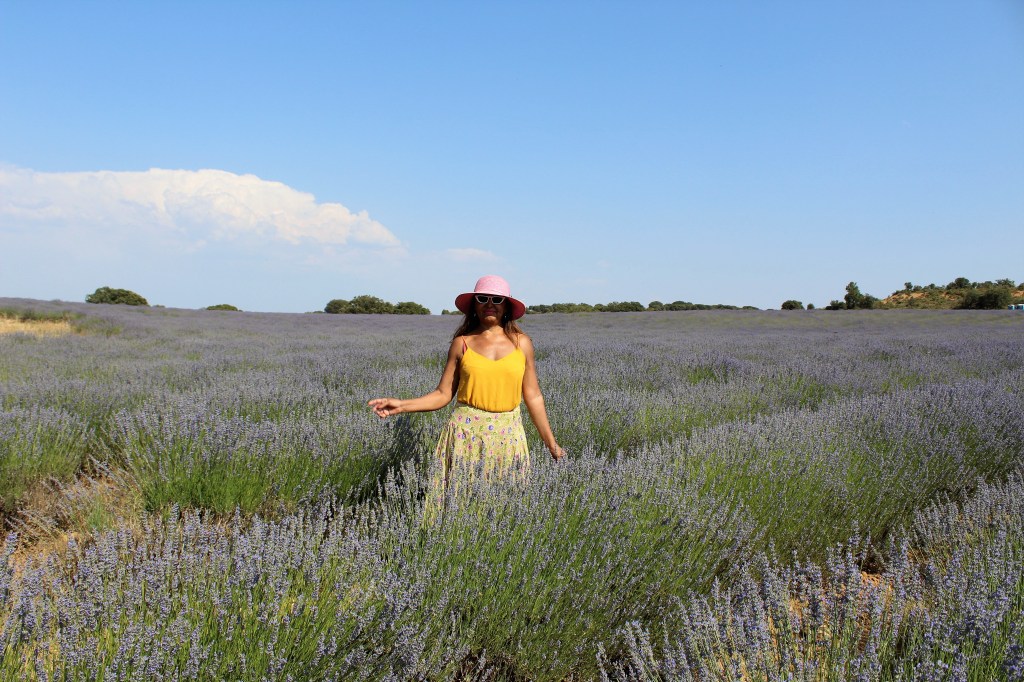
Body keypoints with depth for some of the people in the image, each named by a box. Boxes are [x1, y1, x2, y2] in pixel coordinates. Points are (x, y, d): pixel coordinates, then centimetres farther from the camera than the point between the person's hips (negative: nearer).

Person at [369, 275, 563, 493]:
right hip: (466, 432, -1)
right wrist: (401, 405, -10)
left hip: (508, 435, 1)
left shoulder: (522, 343, 5)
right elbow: (443, 394, 2)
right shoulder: (462, 343, 2)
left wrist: (550, 442, 9)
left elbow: (533, 396, 8)